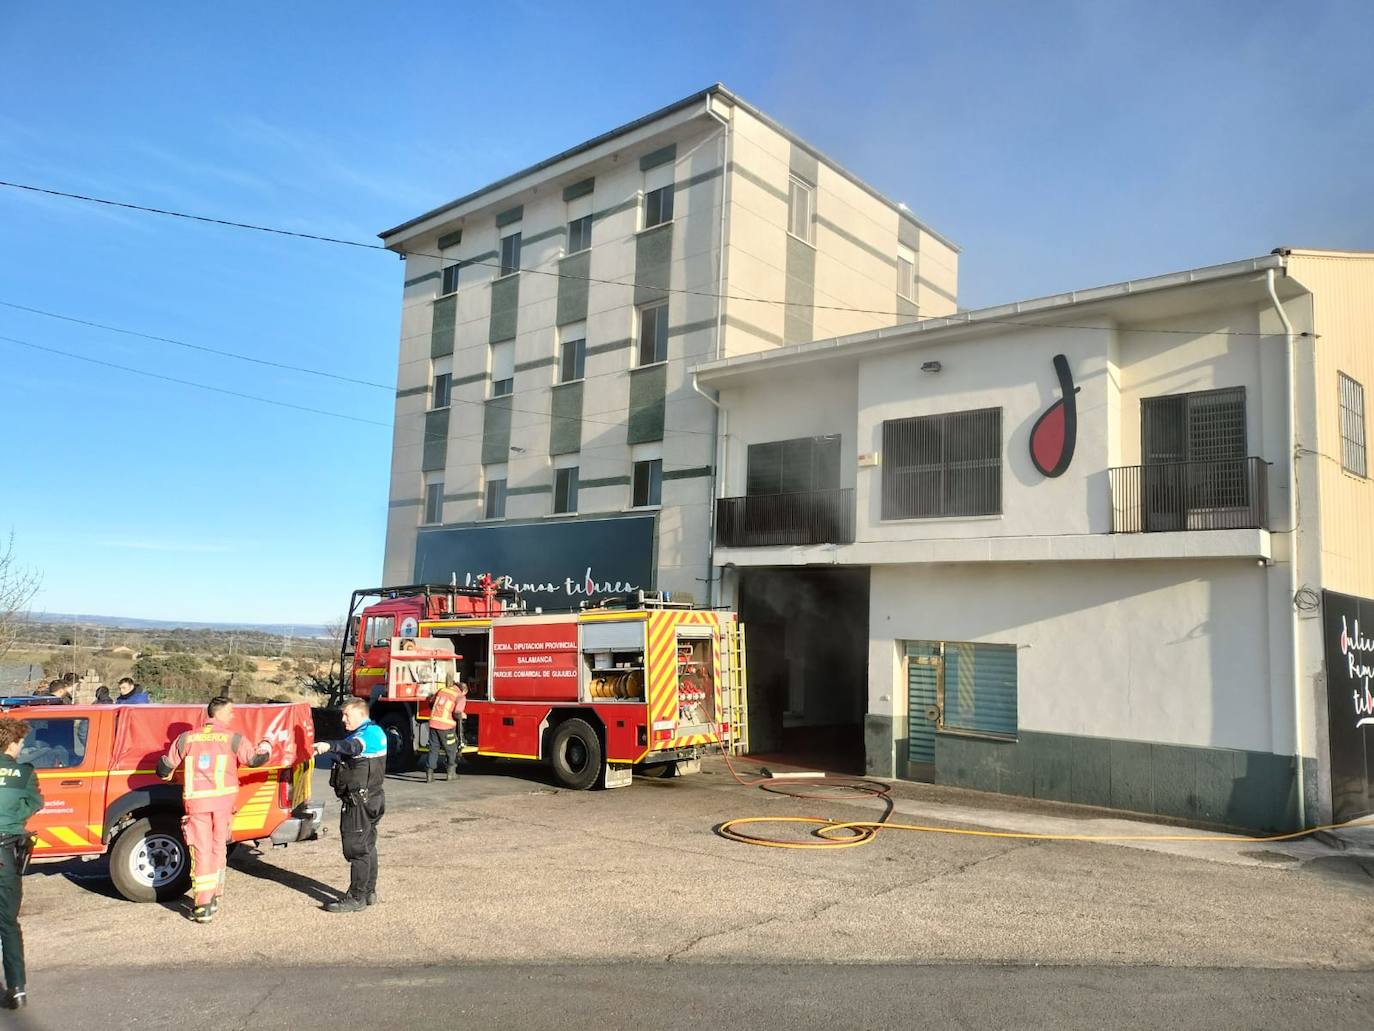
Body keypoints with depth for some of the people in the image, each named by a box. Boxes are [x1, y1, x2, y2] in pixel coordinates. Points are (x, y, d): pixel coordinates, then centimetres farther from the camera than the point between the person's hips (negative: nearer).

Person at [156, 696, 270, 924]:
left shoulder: (186, 738, 6)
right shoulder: (233, 738, -1)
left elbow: (166, 765, 14)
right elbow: (254, 759, 1)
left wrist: (166, 775, 37)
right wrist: (265, 747, 23)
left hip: (196, 801, 1)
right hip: (223, 799, -1)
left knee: (202, 851, 3)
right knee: (218, 848, 16)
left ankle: (203, 906, -1)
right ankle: (214, 898, 24)